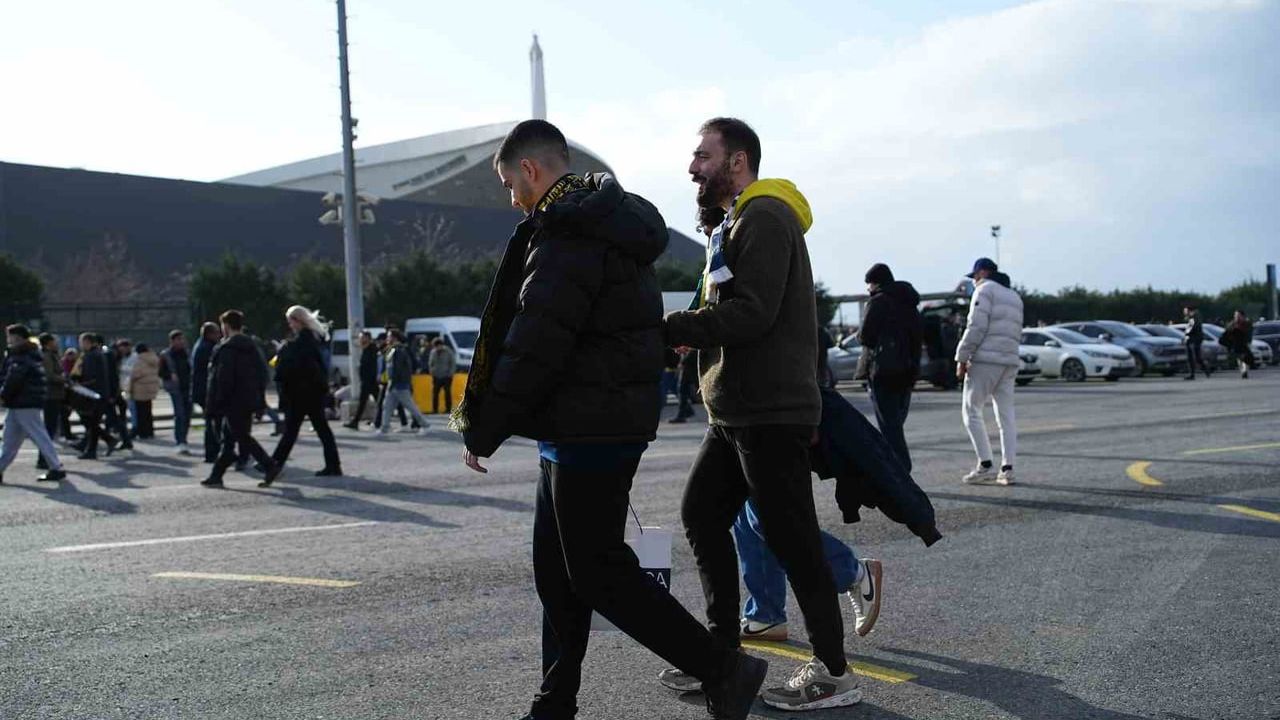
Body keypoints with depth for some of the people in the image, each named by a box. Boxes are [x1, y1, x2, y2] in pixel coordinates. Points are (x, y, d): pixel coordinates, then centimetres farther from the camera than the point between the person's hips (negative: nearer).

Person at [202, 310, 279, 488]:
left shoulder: (227, 349, -13)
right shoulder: (252, 347, 14)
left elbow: (223, 380, -18)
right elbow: (262, 375, 15)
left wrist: (216, 404, -14)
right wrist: (260, 399, 17)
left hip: (234, 403, -9)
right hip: (249, 401, 9)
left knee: (243, 438, -5)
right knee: (228, 439, 13)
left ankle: (270, 466, -12)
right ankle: (216, 476, 17)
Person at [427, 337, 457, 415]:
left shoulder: (448, 352, -4)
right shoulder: (433, 352, 7)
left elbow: (453, 363, -1)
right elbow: (430, 363, 17)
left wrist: (450, 373, -7)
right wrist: (432, 372, 6)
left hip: (446, 376, -4)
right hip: (436, 376, 4)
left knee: (447, 393, -3)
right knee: (435, 393, 1)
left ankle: (448, 409, 2)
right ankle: (435, 409, 6)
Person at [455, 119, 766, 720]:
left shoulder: (568, 236, -16)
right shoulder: (611, 226, 17)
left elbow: (534, 348, -22)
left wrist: (482, 432, -12)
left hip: (587, 433, -10)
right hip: (616, 421, 10)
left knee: (599, 572, -4)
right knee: (557, 572, 14)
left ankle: (725, 669, 1)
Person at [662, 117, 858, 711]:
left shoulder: (764, 218, -11)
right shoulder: (738, 222, 21)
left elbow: (752, 313, -23)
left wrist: (668, 328, -19)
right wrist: (683, 333, 3)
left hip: (770, 415, -10)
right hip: (735, 413, 10)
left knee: (791, 540, -4)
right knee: (701, 517, 13)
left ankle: (833, 673, 6)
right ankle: (724, 651, 22)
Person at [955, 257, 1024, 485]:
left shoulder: (984, 290, -3)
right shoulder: (1014, 296, 24)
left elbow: (976, 327, -13)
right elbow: (1017, 334, 19)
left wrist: (962, 358, -11)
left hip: (985, 360, -8)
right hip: (1010, 361, 8)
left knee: (972, 411, -2)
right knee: (1006, 416, 7)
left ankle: (985, 466, -8)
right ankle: (1007, 469, 3)